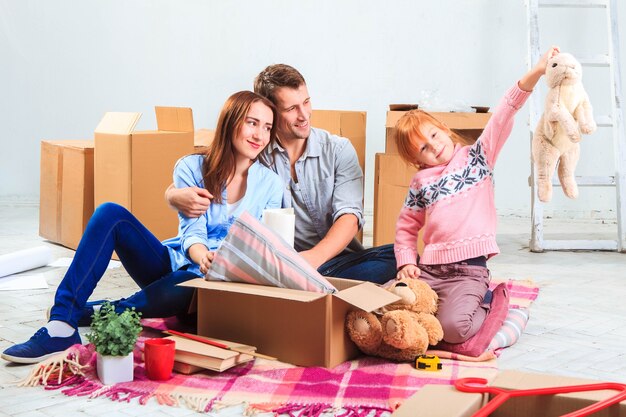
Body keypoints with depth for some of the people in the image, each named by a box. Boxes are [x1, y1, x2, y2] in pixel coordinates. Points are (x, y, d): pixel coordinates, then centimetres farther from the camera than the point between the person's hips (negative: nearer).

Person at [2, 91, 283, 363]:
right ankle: (60, 326, -29)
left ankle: (76, 313, -21)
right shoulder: (191, 168, 2)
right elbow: (192, 232, -10)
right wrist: (203, 257, -35)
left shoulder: (271, 184, 2)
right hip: (174, 261, 2)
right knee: (111, 214, -23)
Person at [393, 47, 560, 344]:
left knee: (453, 327, -28)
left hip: (469, 269, -4)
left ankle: (484, 305, 9)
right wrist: (406, 263, 1)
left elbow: (502, 118, -5)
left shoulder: (477, 157, 7)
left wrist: (535, 73, -15)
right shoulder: (420, 182, 14)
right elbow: (406, 227, 20)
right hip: (428, 270, 4)